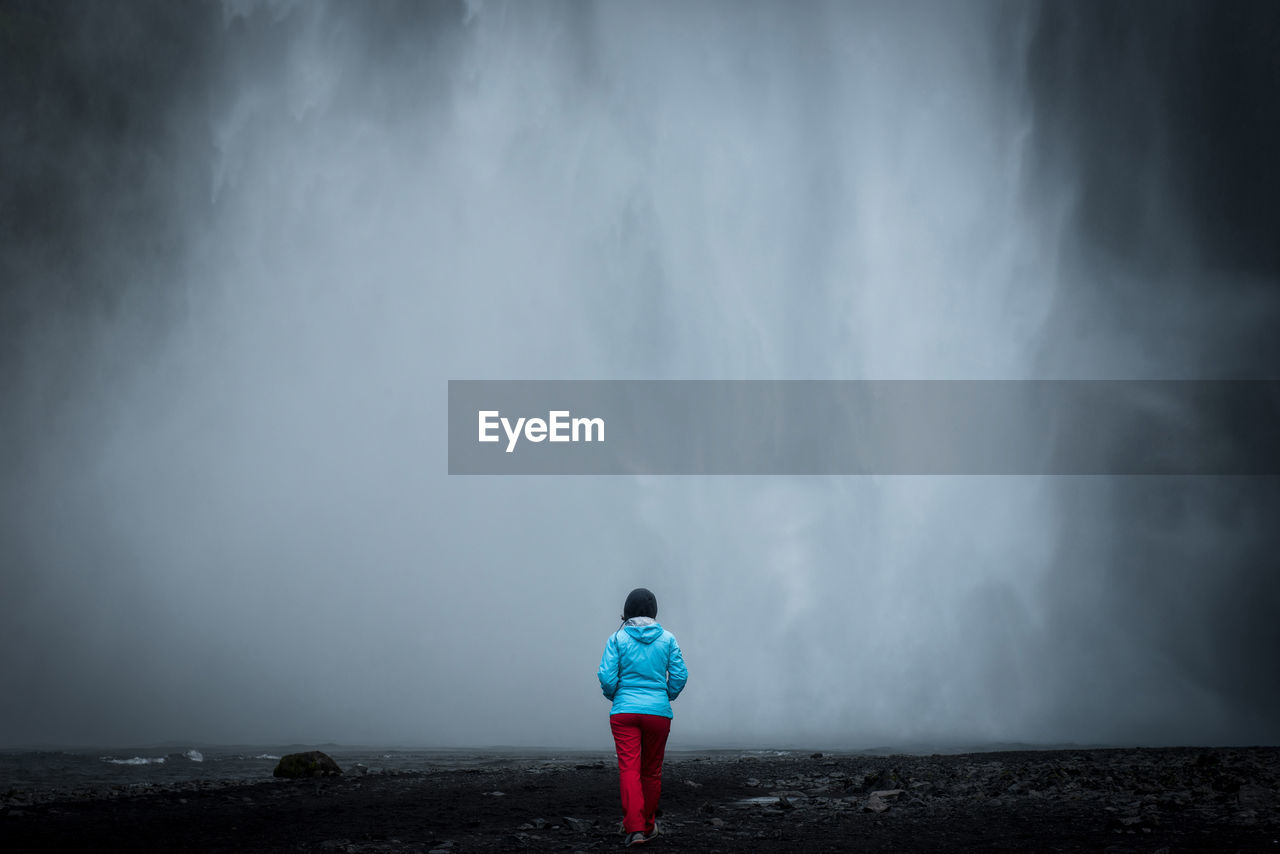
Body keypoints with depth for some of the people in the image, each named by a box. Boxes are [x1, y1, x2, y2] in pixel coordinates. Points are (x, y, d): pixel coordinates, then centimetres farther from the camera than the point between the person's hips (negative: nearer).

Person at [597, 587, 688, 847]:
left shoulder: (618, 639, -2)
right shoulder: (667, 639, 2)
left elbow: (607, 677, -7)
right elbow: (680, 675, -2)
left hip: (624, 711, -1)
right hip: (658, 712, 2)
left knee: (629, 769, -6)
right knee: (652, 770, 15)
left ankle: (634, 828, -19)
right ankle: (648, 826, 27)